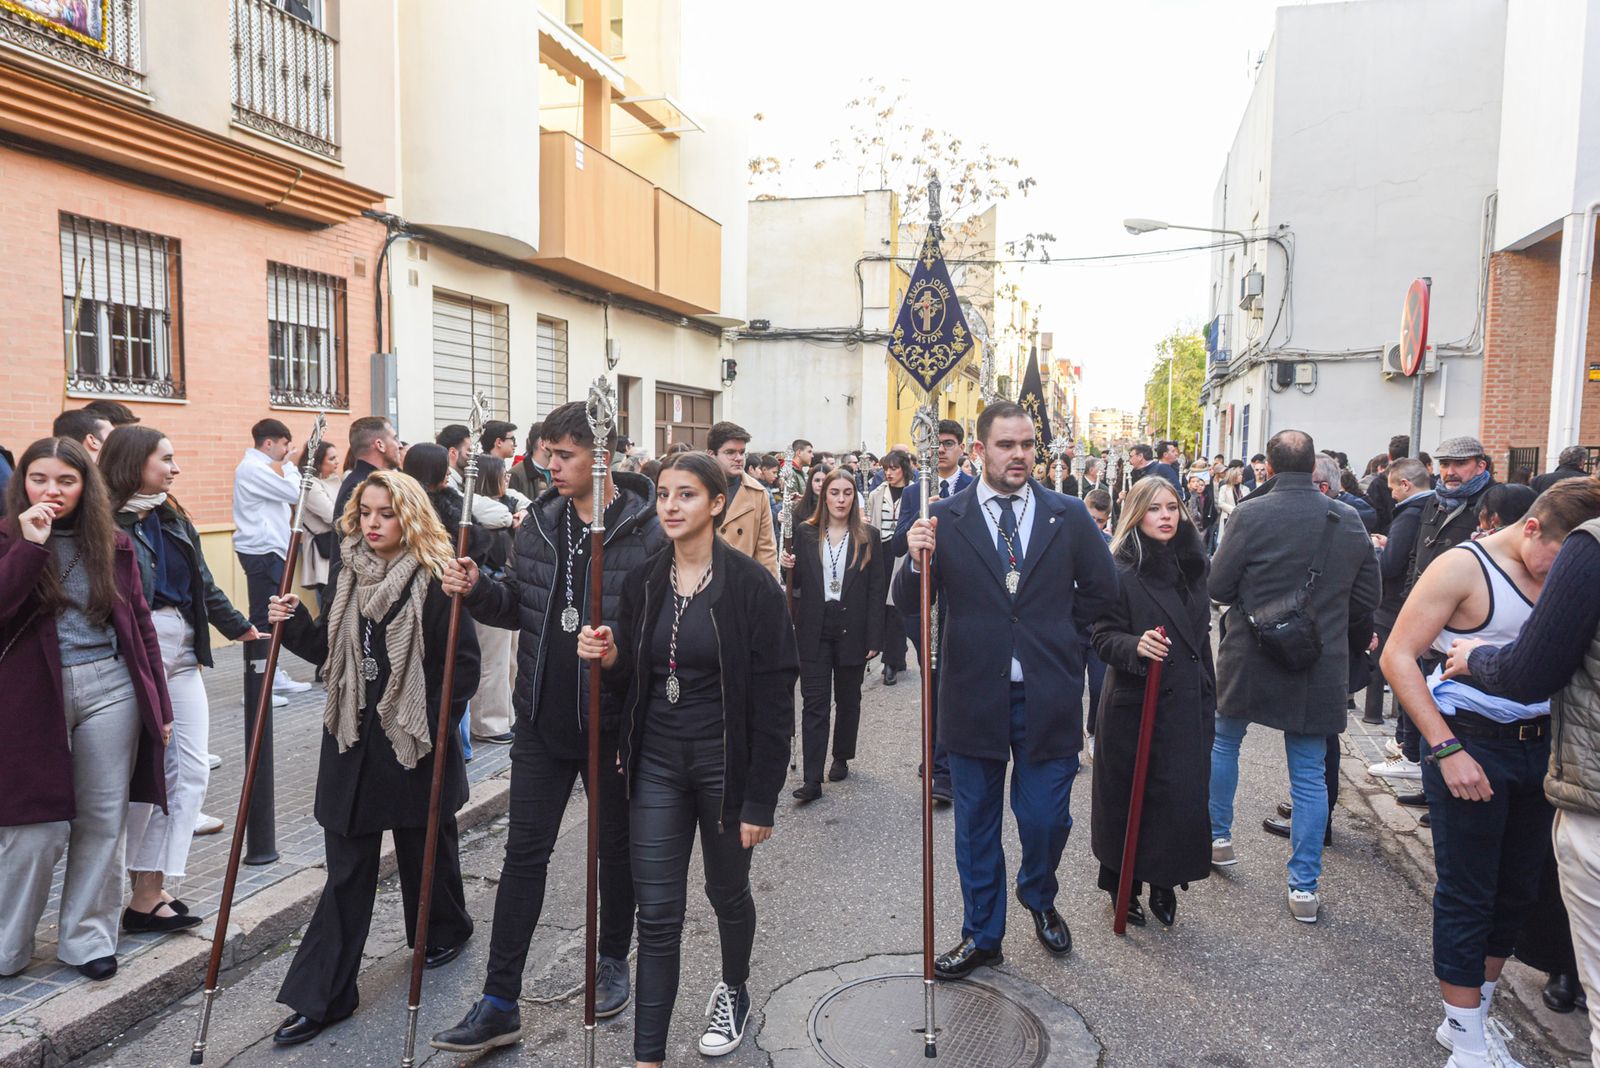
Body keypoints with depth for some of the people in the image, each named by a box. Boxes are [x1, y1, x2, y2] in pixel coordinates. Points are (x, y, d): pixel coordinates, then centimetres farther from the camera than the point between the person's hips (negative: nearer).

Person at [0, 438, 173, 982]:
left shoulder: (112, 544, 7)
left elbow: (139, 624, 10)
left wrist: (159, 704, 8)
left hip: (110, 689, 2)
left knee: (103, 820, 8)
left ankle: (87, 937, 23)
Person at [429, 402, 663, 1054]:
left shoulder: (647, 531, -15)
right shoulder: (539, 522, 3)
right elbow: (518, 607, 12)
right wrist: (478, 591, -9)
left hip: (613, 725, -4)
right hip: (542, 720, 4)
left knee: (615, 848, 16)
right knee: (524, 853, 8)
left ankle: (613, 960, 39)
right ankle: (500, 1003, 18)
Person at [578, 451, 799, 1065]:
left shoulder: (751, 586, -13)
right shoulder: (643, 582, 1)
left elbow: (773, 702, -13)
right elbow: (630, 682, 11)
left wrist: (760, 801, -14)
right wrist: (609, 659, -13)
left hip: (724, 762, -3)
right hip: (657, 762, 3)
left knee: (728, 891, 19)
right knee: (657, 913, 4)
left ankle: (734, 991, 48)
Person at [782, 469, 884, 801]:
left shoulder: (868, 536, 2)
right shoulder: (805, 533, 4)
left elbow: (876, 589, 0)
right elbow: (797, 582, 10)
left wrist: (874, 638, -6)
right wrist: (789, 567, -14)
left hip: (851, 630, 0)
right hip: (814, 630, 0)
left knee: (848, 699, 13)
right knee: (814, 703, -3)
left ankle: (842, 759, 32)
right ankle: (812, 779, -3)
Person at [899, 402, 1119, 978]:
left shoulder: (1069, 515, 1)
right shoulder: (945, 519, -2)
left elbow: (1102, 591, 11)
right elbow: (910, 604, -3)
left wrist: (1054, 628, 5)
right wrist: (915, 562, -21)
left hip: (1049, 697, 0)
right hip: (974, 694, 0)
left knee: (1046, 818, 8)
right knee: (976, 823, 13)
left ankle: (1039, 898, 42)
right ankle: (982, 934, 32)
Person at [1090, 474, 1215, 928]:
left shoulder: (1191, 567, 9)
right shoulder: (1120, 572, -10)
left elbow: (1200, 638, 18)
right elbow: (1103, 638, -11)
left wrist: (1208, 699, 18)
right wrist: (1136, 645, -32)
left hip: (1186, 706, 5)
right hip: (1134, 705, -4)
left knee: (1183, 798, 2)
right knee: (1128, 798, 6)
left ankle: (1164, 884, 22)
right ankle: (1122, 887, 24)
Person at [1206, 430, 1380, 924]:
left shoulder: (1251, 514, -14)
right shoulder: (1349, 520, -2)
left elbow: (1218, 585, -9)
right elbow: (1367, 597, 5)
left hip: (1249, 660, -2)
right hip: (1320, 669, 2)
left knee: (1224, 743, 22)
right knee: (1310, 774, 9)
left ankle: (1219, 837, 33)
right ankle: (1305, 887, 13)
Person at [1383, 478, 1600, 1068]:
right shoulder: (1464, 567, -13)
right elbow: (1397, 657, -16)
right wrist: (1446, 750, -19)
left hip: (1538, 748, 6)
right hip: (1472, 746, -6)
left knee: (1517, 889, 16)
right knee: (1467, 895, 4)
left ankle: (1476, 1012, 34)